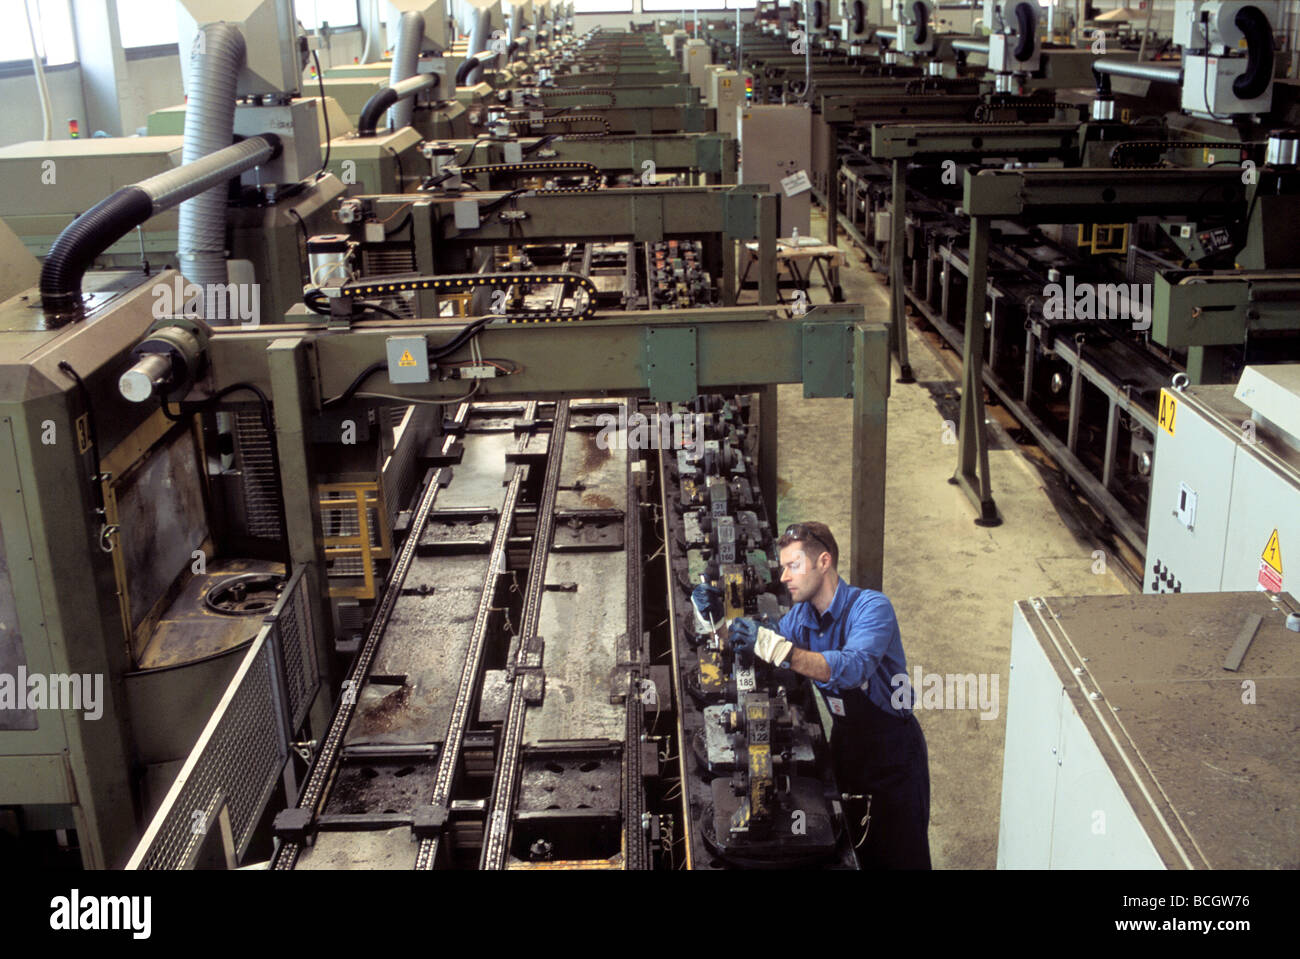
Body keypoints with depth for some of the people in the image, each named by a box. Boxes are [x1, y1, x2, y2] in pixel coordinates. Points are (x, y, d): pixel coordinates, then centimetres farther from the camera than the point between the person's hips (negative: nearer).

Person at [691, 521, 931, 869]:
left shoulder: (871, 607, -22)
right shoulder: (801, 616, 0)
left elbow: (852, 669, -39)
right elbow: (751, 654, 6)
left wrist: (773, 646, -47)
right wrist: (718, 624, -13)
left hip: (892, 749, -6)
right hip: (846, 742, 6)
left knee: (902, 856, 4)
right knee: (856, 854, 16)